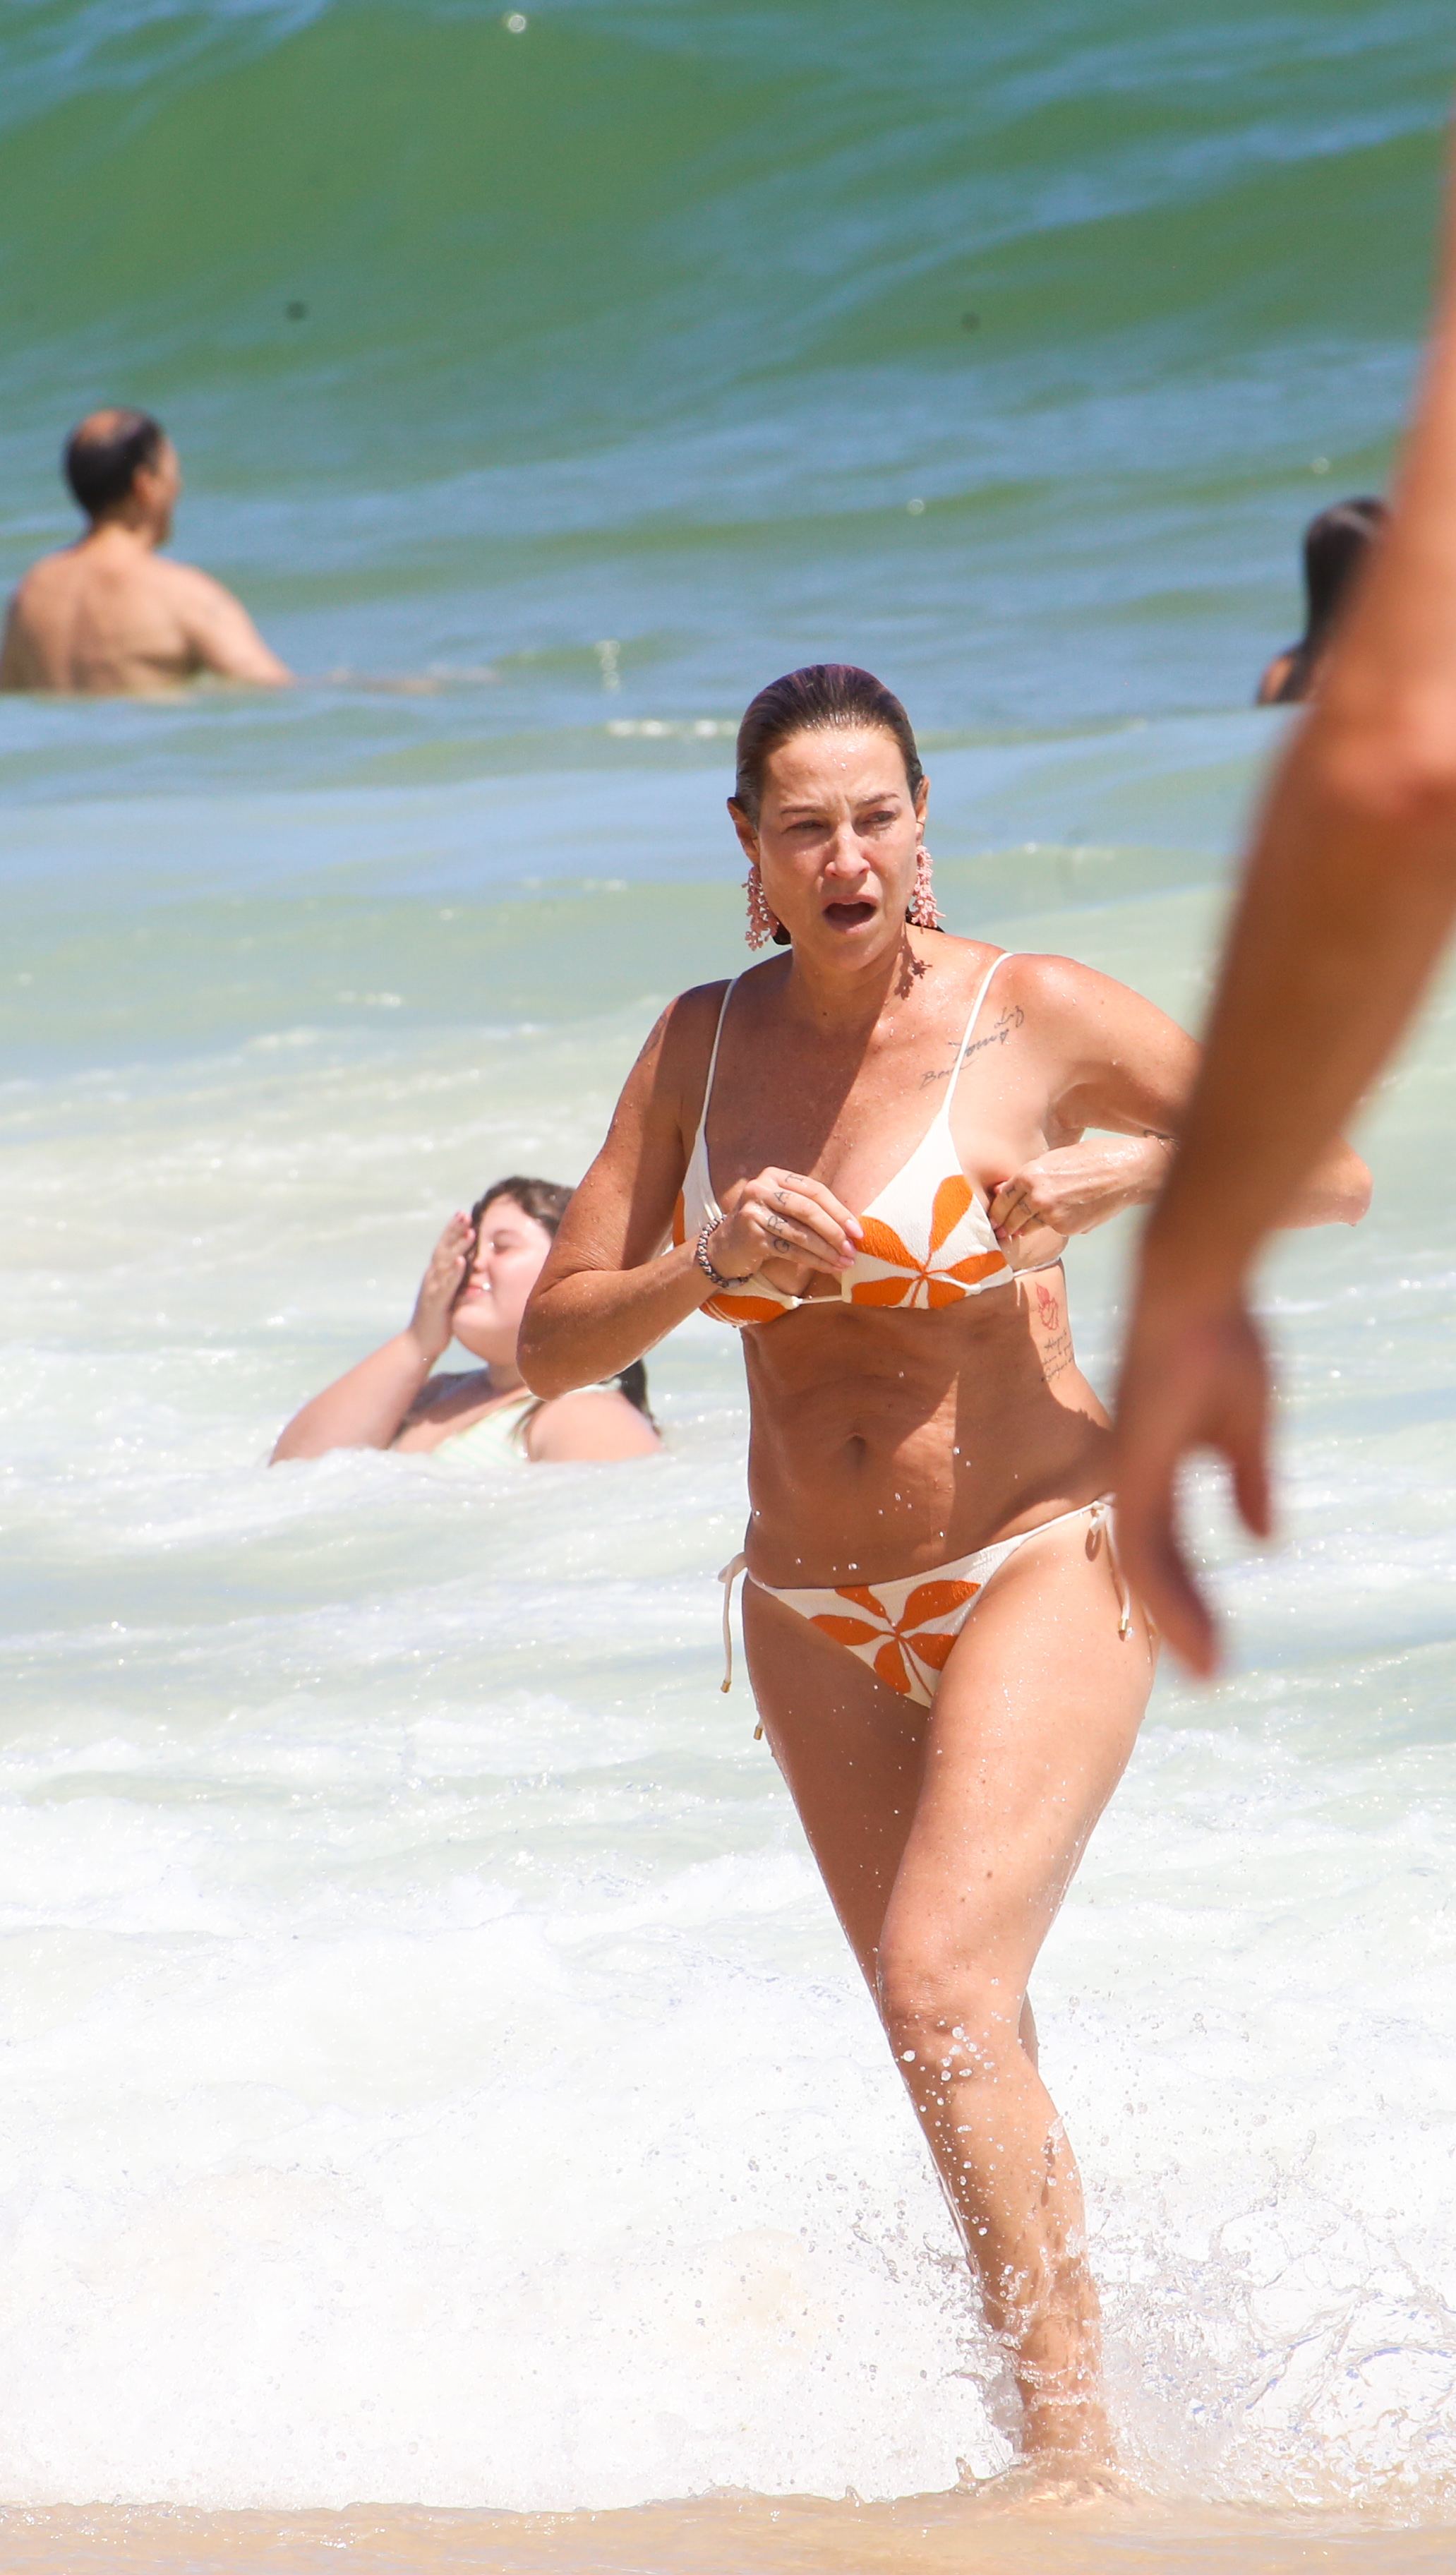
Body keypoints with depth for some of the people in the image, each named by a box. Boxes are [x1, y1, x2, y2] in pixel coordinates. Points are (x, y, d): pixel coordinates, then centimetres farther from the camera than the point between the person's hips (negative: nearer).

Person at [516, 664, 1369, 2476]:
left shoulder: (1036, 1019, -10)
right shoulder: (705, 1044, 2)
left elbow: (1329, 1172, -2)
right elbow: (554, 1341, 1)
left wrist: (1134, 1172, -20)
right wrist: (710, 1266, -18)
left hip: (1040, 1573, -5)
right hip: (818, 1622, 5)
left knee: (942, 1986, -23)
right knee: (966, 2053, 12)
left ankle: (1071, 2417, -18)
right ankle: (1053, 2418, 27)